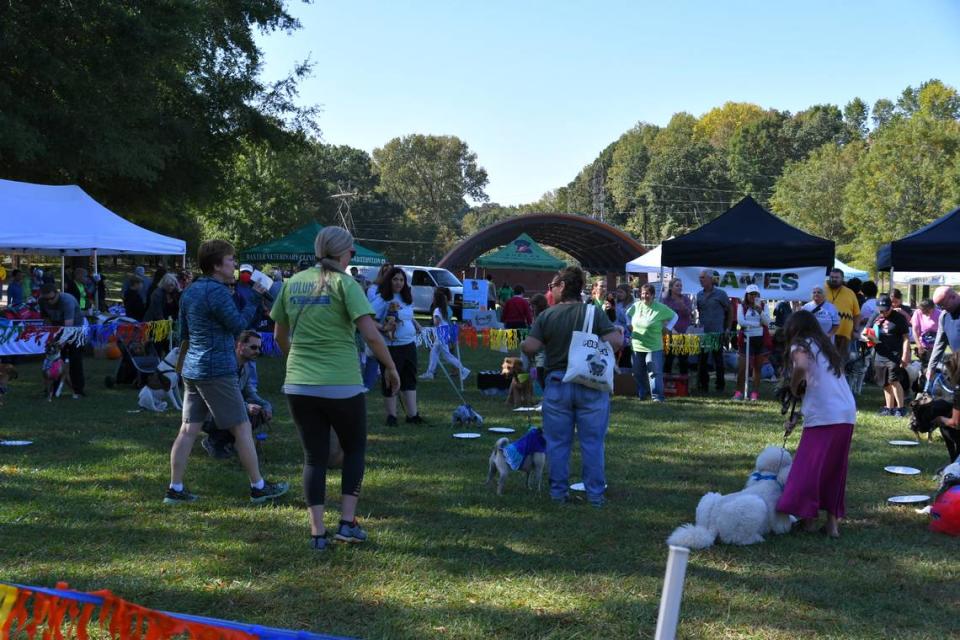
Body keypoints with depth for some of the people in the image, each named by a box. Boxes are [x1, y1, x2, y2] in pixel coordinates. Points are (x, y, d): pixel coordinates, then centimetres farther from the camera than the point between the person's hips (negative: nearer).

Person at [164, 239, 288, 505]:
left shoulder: (190, 291, 12)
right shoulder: (217, 291, -16)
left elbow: (183, 332, 19)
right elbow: (238, 324, -12)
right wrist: (254, 298, -4)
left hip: (192, 370, 9)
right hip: (217, 370, -9)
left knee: (189, 430, 8)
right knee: (242, 428, 1)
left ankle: (175, 489, 8)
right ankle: (258, 487, 9)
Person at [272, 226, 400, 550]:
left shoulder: (293, 282, 8)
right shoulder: (344, 283, -8)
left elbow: (280, 335, 17)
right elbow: (370, 334, -16)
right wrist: (391, 367, -4)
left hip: (298, 386, 4)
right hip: (342, 386, -4)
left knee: (314, 457, 12)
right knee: (355, 449, 17)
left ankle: (317, 532, 10)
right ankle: (347, 523, 12)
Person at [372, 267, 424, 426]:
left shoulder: (407, 298, 12)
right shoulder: (382, 299, -11)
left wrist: (415, 324, 10)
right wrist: (383, 328, -29)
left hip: (409, 345, 7)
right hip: (391, 346, -7)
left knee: (410, 381, 9)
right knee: (390, 382, 3)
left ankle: (412, 415, 14)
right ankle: (391, 416, 14)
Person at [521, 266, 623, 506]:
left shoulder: (547, 316, -3)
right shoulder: (593, 312, -4)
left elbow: (530, 347, -10)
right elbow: (615, 341, -15)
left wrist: (522, 344, 10)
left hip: (557, 384, 0)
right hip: (591, 385, 0)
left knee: (557, 443, 11)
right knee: (592, 442, 8)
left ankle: (558, 492, 16)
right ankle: (595, 494, 11)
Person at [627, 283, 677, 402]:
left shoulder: (661, 308, -7)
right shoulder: (636, 306, 4)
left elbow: (674, 316, 4)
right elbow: (628, 314, 25)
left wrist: (666, 328, -1)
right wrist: (629, 325, 13)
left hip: (654, 347, -4)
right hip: (637, 346, 5)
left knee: (655, 372, -8)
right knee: (638, 373, 12)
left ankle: (657, 396, -5)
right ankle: (641, 394, 26)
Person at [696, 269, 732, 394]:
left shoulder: (720, 294, -5)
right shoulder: (699, 295, 9)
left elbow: (730, 310, 2)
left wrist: (727, 328, 1)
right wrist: (697, 323, 7)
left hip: (717, 333, -4)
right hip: (702, 333, 4)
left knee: (718, 360, 3)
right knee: (702, 360, 4)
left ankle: (720, 386, 12)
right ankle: (703, 385, 12)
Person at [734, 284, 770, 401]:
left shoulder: (763, 306, 8)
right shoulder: (742, 306, 3)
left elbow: (767, 322, -4)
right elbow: (740, 321, -12)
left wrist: (760, 311, -18)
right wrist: (758, 323, -10)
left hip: (760, 339, 2)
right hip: (747, 339, -2)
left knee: (757, 367, 6)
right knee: (742, 367, -6)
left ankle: (755, 393, 13)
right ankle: (739, 391, 6)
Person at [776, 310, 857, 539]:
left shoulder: (801, 346, 1)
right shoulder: (825, 347, 24)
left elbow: (801, 367, -25)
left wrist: (794, 387, -5)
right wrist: (796, 419, 21)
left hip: (824, 418, -7)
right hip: (847, 416, 7)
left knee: (808, 468, 5)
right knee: (834, 471, 16)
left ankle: (809, 519, 10)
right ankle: (833, 521, 17)